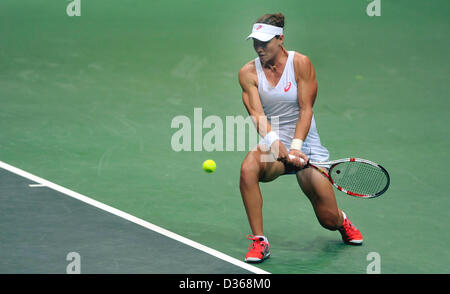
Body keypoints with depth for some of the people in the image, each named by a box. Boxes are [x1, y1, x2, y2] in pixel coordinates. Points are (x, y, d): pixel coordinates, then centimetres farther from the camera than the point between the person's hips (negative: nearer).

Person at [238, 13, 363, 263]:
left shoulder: (301, 63, -7)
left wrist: (295, 146, -25)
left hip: (306, 144, -1)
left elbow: (306, 109, -11)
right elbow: (257, 114, -13)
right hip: (273, 147, 1)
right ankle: (259, 242, -24)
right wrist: (278, 146, -29)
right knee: (248, 168, -35)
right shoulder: (248, 73, -3)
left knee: (329, 219, -4)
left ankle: (343, 222, 38)